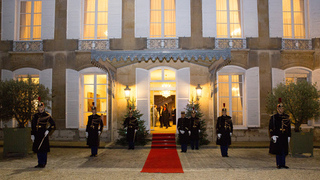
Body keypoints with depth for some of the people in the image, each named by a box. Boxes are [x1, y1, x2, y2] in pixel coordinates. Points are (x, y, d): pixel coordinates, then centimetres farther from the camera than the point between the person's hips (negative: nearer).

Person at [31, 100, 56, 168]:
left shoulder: (47, 116, -1)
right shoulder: (35, 116, 11)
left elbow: (53, 125, 1)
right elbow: (33, 126, 14)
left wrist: (48, 131, -10)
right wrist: (32, 134, 8)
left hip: (44, 135, -4)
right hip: (37, 136, 4)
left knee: (44, 150, -2)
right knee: (38, 150, 7)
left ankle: (43, 163, 6)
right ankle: (40, 163, 17)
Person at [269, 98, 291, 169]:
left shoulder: (286, 117, 10)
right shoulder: (273, 117, -1)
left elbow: (289, 128, 13)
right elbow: (271, 128, -4)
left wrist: (289, 136, 8)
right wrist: (273, 136, -12)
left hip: (284, 137, 3)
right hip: (277, 137, -3)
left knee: (284, 151, 6)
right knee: (278, 151, 2)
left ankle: (283, 164, 14)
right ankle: (278, 164, 11)